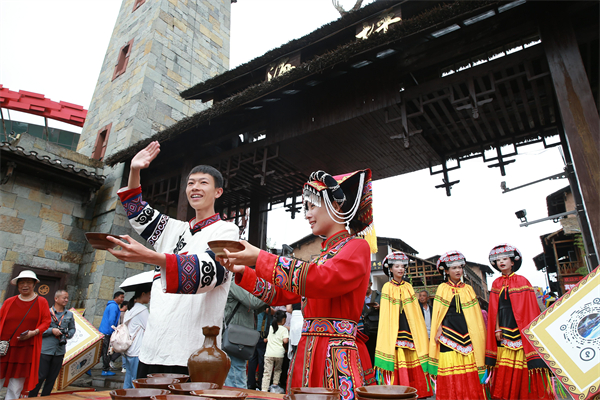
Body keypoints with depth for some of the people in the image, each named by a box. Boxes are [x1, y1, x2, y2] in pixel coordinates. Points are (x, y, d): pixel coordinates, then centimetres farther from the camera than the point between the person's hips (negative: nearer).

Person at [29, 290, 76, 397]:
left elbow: (72, 329, 17)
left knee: (52, 378, 11)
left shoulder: (69, 315, 9)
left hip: (60, 351, 4)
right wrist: (52, 330, -15)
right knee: (40, 376, 1)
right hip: (45, 349, -4)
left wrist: (68, 335, -3)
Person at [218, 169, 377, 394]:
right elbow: (280, 294, 18)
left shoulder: (357, 247, -6)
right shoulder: (322, 255, 17)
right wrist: (241, 271, 8)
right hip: (308, 352, 7)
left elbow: (322, 280, -25)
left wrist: (260, 259, -22)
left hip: (338, 357, -7)